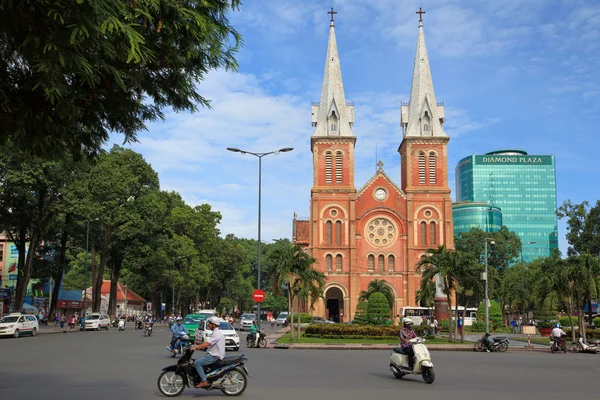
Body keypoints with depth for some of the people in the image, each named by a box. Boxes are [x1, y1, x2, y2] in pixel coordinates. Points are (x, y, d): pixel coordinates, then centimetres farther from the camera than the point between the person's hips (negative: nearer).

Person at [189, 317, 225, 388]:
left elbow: (207, 344, -25)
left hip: (215, 356, -11)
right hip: (213, 354, 11)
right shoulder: (216, 332, 16)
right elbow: (207, 343, 20)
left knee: (197, 363, -17)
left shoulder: (217, 333, -18)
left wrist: (196, 348, -23)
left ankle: (204, 381, -16)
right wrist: (198, 346, 11)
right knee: (199, 361, 17)